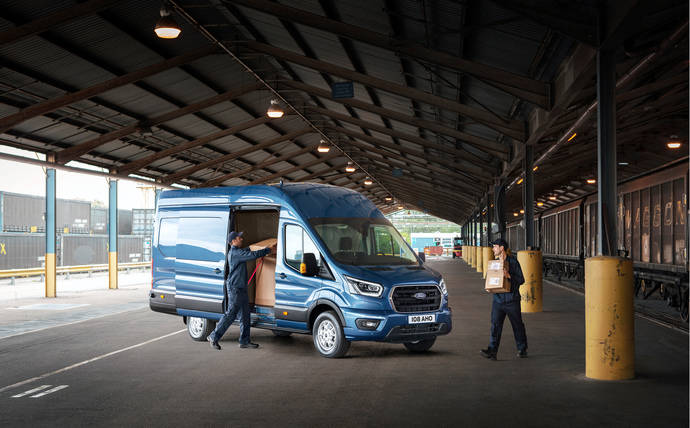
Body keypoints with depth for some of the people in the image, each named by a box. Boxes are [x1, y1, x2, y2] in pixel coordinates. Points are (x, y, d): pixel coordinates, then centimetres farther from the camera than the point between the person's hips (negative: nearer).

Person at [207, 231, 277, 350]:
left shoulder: (239, 251, 16)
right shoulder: (235, 253, -17)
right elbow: (253, 255, -23)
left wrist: (268, 250, 12)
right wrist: (268, 250, -13)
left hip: (241, 288, 10)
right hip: (235, 288, -10)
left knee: (245, 315, 11)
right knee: (230, 314, -6)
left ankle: (244, 341, 16)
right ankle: (213, 337, 3)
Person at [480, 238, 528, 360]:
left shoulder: (513, 262, -6)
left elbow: (521, 280, -8)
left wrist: (508, 276, -22)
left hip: (512, 300, -4)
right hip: (498, 299, 4)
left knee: (518, 326, 9)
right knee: (495, 325, -6)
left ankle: (522, 349, 25)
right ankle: (492, 351, -10)